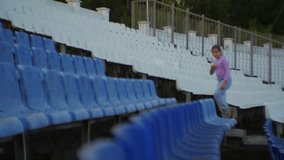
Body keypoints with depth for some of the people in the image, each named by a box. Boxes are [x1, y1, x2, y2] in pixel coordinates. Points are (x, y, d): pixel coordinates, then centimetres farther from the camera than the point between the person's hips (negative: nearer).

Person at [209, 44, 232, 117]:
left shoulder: (224, 59, -11)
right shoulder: (215, 61, 13)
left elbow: (228, 71, -17)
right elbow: (211, 73, 16)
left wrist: (224, 83, -24)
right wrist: (212, 67, -6)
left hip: (226, 81, -8)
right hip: (220, 81, 8)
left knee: (217, 94, -22)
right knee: (221, 98, 5)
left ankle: (226, 109, -12)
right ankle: (224, 115, 10)